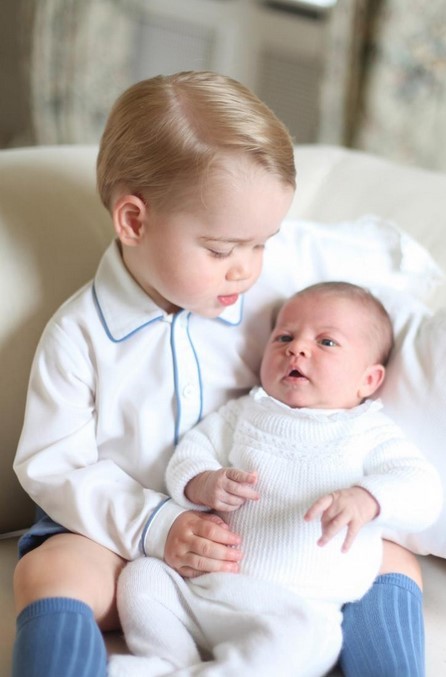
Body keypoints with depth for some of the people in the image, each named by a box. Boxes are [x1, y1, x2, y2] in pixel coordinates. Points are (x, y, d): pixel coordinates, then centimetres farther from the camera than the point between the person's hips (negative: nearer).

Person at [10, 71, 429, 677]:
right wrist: (156, 526, -22)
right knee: (48, 573, -32)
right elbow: (51, 465, -8)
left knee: (392, 562, -13)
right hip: (125, 531, -2)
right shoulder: (79, 335, -9)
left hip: (257, 533, 3)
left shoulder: (273, 285, -2)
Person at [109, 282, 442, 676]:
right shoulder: (245, 412, 19)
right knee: (141, 575, -12)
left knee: (302, 635, -35)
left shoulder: (370, 433, 8)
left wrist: (366, 499, -27)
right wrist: (201, 484, -9)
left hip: (298, 609, -4)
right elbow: (192, 450, 16)